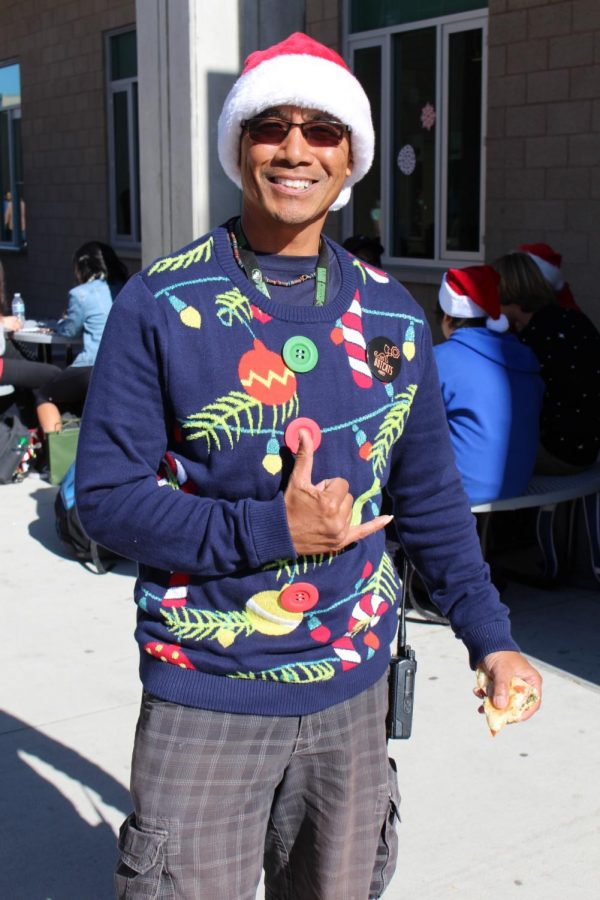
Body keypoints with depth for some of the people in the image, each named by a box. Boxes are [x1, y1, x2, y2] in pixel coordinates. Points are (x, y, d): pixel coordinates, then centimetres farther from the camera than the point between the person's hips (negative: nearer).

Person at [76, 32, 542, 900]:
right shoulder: (160, 305, -10)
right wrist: (270, 530, -20)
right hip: (205, 700, -4)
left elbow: (432, 497, 10)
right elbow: (105, 495, -11)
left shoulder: (393, 316, 2)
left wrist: (490, 636, 5)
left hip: (351, 690, 4)